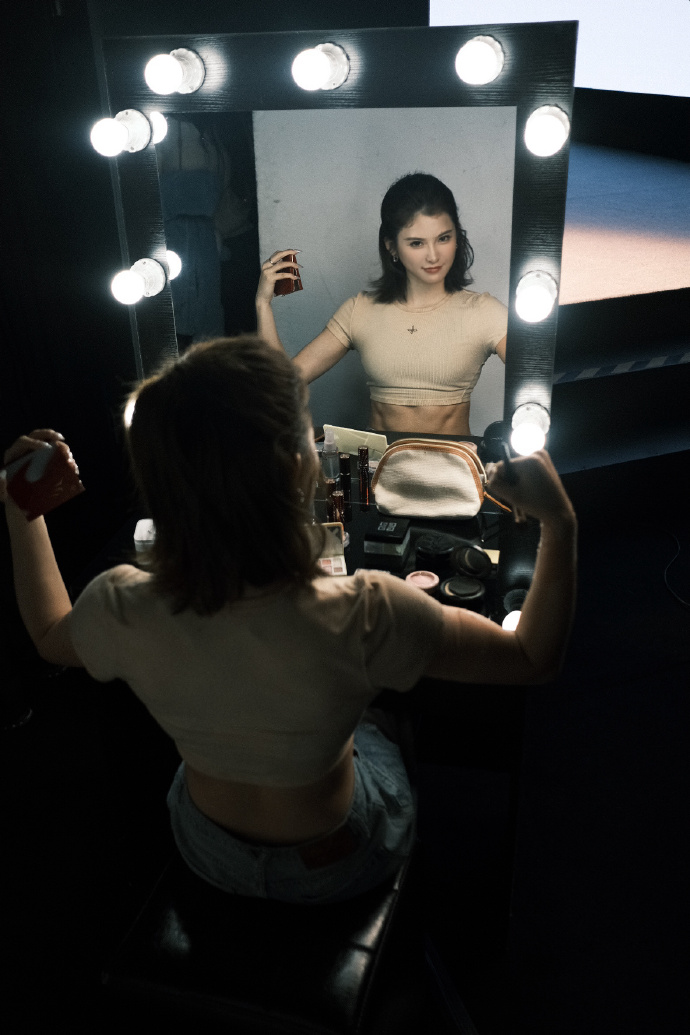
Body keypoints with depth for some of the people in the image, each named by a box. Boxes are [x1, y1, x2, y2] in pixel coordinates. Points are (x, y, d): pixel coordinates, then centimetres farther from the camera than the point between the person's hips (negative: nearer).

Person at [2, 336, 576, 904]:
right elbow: (536, 658, -24)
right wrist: (560, 524, -20)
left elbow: (50, 636, -2)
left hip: (209, 852, 3)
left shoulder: (120, 609, -29)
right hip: (334, 865, -2)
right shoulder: (362, 617, -40)